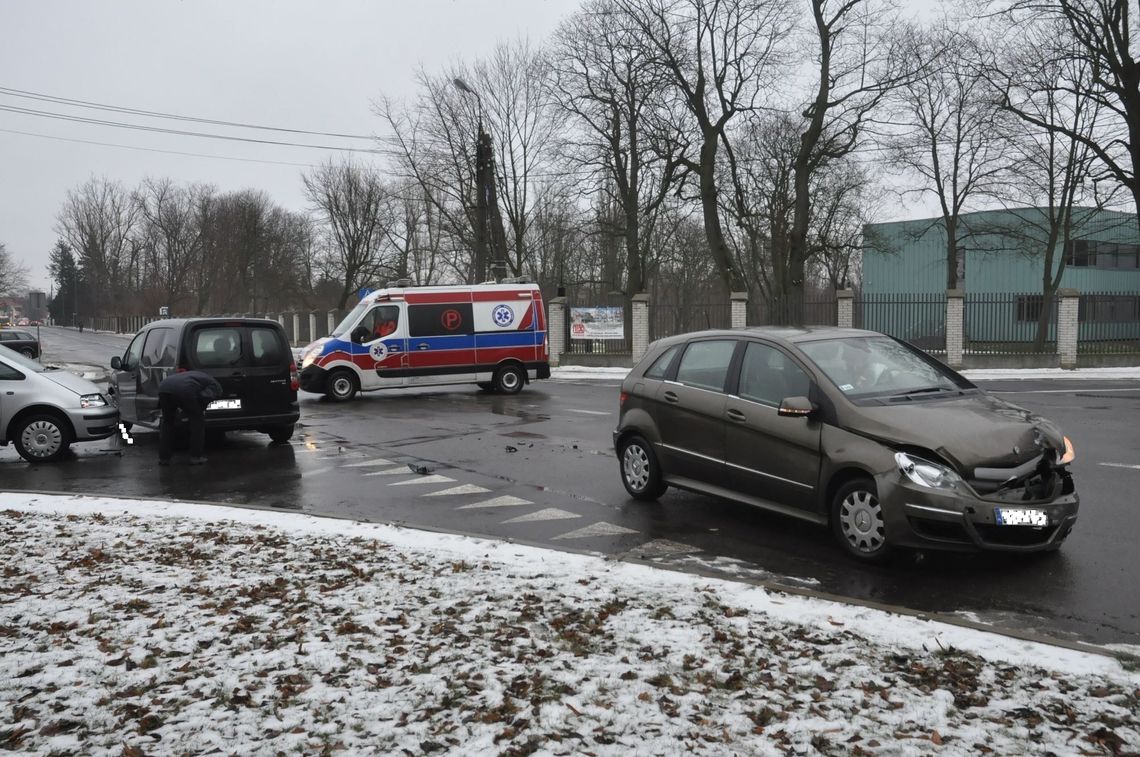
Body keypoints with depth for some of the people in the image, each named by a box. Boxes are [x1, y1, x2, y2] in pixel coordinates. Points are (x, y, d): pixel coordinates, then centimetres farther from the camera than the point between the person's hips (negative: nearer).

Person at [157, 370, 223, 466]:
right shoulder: (216, 386, 20)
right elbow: (205, 397, 0)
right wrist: (201, 410, 16)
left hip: (163, 387, 6)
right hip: (184, 390, -6)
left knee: (167, 422, 25)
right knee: (198, 420, 15)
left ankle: (163, 458, 25)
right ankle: (196, 457, 15)